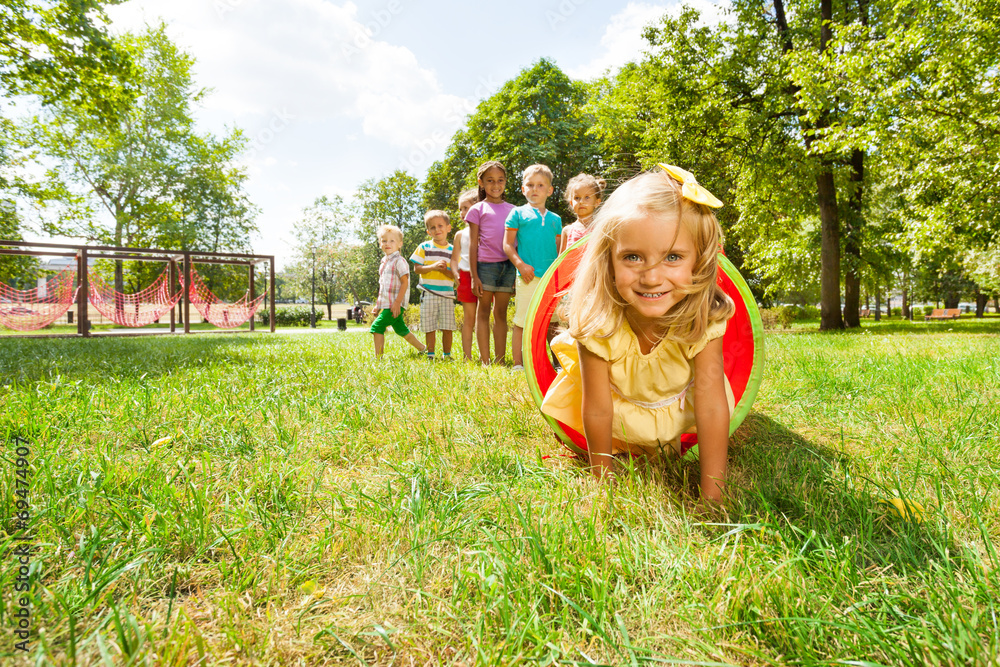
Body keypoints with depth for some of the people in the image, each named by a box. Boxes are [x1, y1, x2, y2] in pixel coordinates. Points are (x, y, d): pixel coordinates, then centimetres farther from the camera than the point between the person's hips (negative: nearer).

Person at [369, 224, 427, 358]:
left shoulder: (399, 261, -10)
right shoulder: (384, 262, 17)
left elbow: (405, 283, -17)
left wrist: (397, 303, -23)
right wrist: (377, 304, 20)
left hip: (394, 304, -9)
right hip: (386, 304, 9)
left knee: (377, 327, -13)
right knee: (401, 329, 16)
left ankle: (378, 357, -8)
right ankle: (423, 349, 27)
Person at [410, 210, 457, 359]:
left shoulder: (453, 250, 7)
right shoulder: (424, 247, 5)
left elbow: (455, 275, 3)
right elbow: (416, 268, -2)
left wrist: (444, 270, -16)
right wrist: (433, 266, -17)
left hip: (447, 294, 1)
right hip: (428, 294, -1)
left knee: (448, 327, 1)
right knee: (429, 327, 2)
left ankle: (447, 355, 14)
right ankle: (430, 355, 15)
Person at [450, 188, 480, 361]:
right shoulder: (460, 234, 12)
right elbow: (454, 258, 11)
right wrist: (455, 273, -7)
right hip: (466, 276, 1)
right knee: (469, 318, 2)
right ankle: (467, 357, 5)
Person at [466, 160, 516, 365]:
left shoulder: (512, 210, 14)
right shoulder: (478, 209, 6)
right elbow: (473, 244, 2)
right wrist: (474, 276, -4)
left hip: (508, 265, 3)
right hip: (486, 264, -3)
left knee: (501, 313, 6)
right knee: (483, 311, 3)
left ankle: (500, 359, 10)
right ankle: (485, 361, 5)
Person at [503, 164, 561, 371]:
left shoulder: (555, 219, 17)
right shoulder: (518, 213, 5)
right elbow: (507, 244, 0)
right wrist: (521, 264, -13)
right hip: (528, 277, -4)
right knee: (522, 322, -3)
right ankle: (518, 364, 5)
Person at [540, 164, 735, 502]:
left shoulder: (704, 319, -34)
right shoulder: (598, 324, -38)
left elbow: (712, 406, -30)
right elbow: (598, 411, -27)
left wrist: (712, 495, -29)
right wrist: (604, 482, -14)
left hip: (678, 406, 1)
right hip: (620, 408, -1)